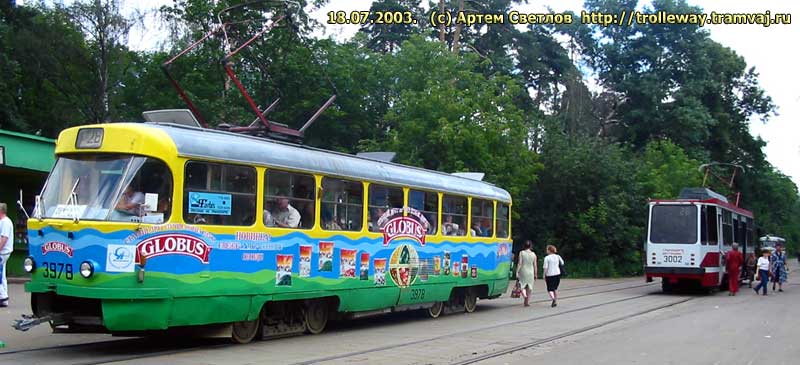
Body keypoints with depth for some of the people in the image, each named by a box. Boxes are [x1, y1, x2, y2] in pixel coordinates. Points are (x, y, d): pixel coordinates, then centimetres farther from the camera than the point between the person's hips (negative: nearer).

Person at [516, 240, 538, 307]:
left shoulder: (521, 253, -6)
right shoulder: (533, 254, 0)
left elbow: (520, 263, -11)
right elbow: (535, 265, 2)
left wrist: (517, 272, -7)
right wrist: (535, 274, 10)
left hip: (523, 271, -1)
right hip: (530, 272, 2)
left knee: (522, 286, 14)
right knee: (529, 288, 10)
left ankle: (524, 294, -14)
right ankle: (526, 302, 9)